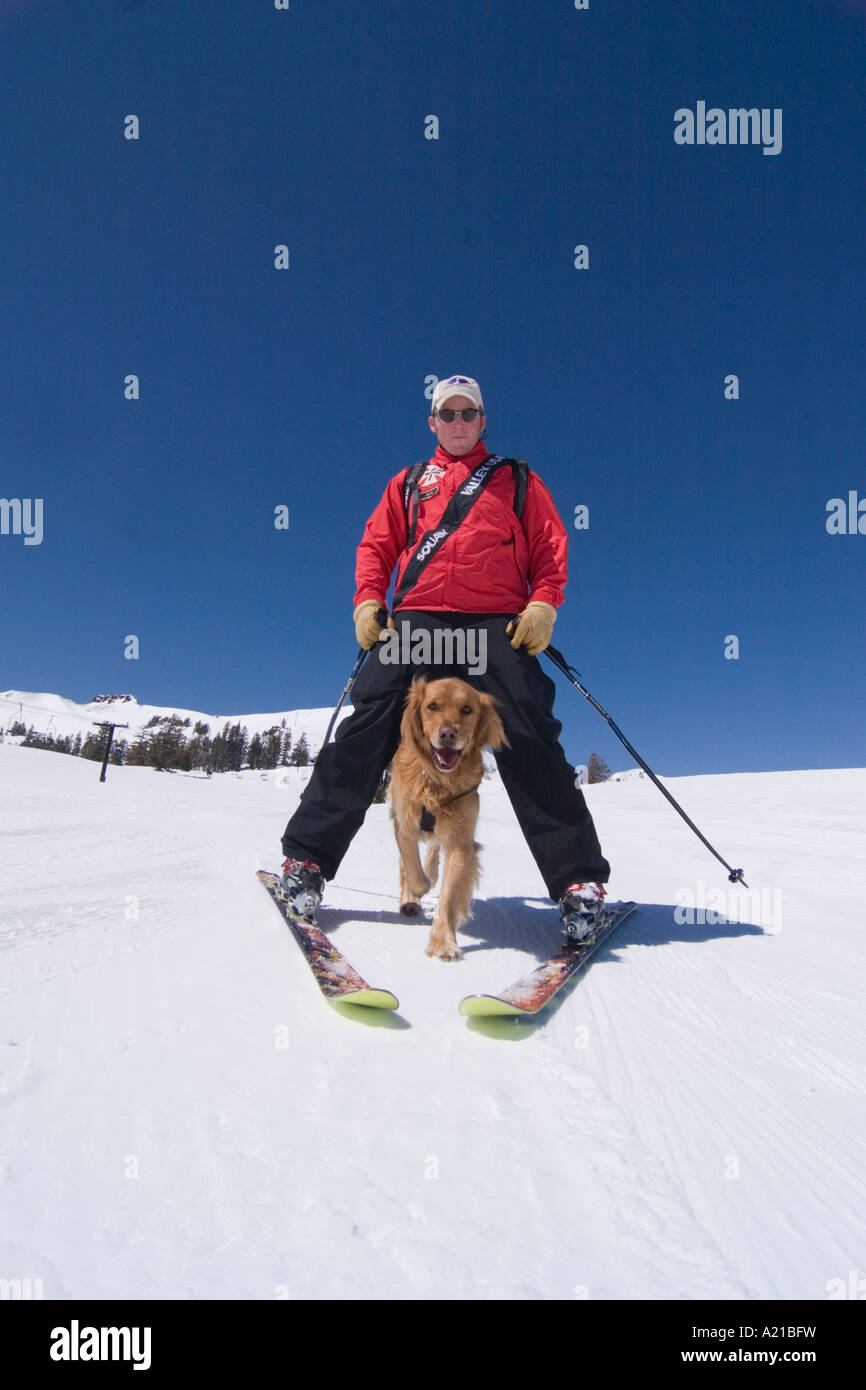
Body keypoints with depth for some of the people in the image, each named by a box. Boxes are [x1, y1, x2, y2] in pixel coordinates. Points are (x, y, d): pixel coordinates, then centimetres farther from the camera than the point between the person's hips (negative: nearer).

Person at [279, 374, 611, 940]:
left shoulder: (517, 480, 24)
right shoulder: (409, 483, 28)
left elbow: (550, 547, 14)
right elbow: (377, 544, 21)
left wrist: (543, 604, -4)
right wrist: (367, 601, 2)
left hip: (498, 623, -1)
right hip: (417, 618, 1)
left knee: (529, 741, -13)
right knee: (369, 728, -12)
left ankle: (578, 880, -9)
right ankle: (308, 856, -4)